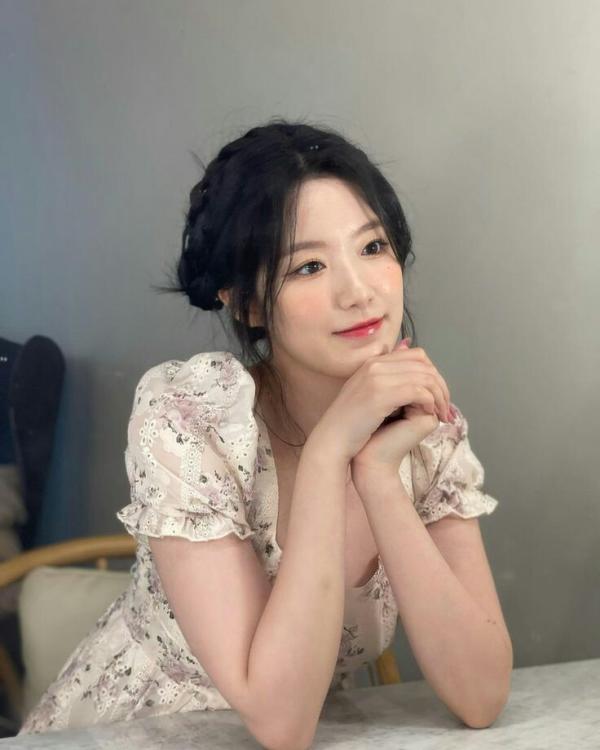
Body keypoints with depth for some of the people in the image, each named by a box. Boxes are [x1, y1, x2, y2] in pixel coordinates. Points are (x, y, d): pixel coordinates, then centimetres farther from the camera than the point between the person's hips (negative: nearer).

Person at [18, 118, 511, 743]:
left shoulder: (425, 424, -9)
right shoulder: (183, 413, -19)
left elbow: (481, 697, -16)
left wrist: (376, 471, -25)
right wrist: (328, 451, -28)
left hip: (315, 734, 3)